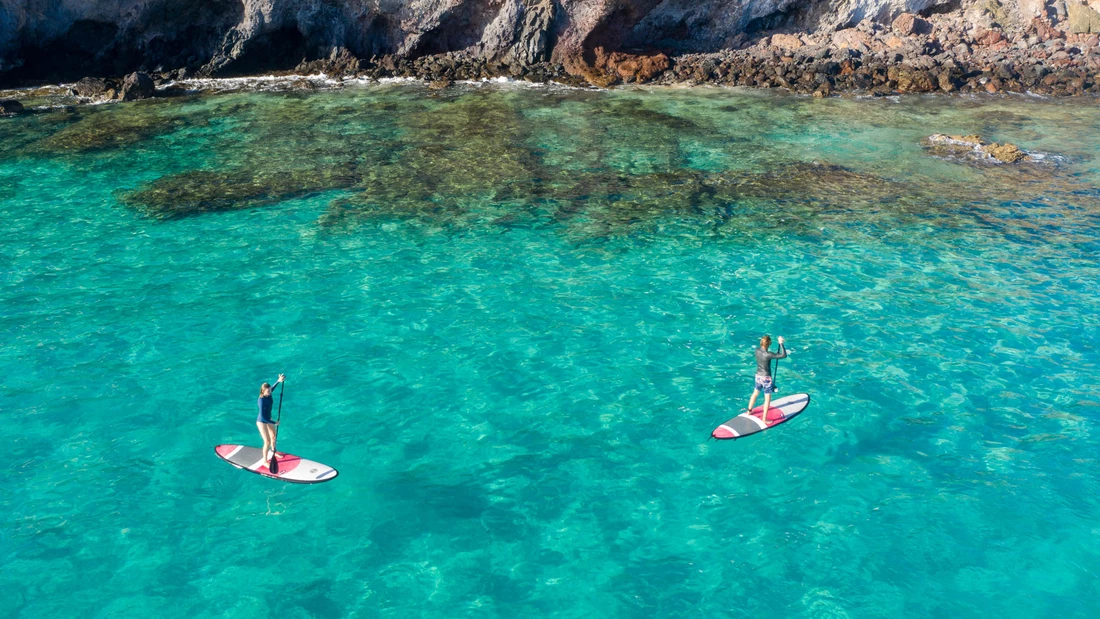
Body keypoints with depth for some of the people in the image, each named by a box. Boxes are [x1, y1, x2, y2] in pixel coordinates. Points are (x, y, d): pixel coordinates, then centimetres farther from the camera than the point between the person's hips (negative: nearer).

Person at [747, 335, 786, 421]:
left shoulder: (757, 350, -8)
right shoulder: (768, 354, -27)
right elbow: (784, 355, -28)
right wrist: (781, 343, -23)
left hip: (758, 376, 7)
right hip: (766, 378, -7)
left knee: (755, 394, 27)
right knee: (767, 399, 7)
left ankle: (749, 411, 42)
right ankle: (764, 419, 13)